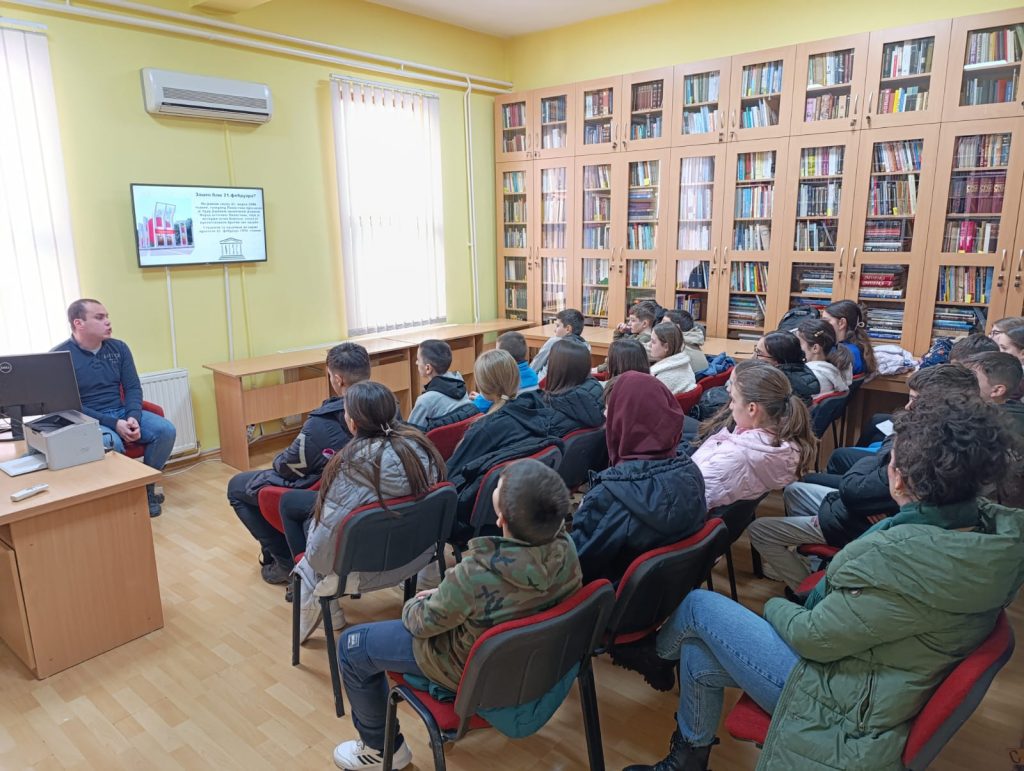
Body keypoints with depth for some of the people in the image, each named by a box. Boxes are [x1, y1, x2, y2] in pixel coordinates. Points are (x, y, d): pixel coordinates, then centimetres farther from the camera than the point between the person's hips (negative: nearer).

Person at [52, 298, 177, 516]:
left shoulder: (119, 347, 6)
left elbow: (133, 387, 6)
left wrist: (133, 417, -15)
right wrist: (112, 424, -23)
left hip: (122, 412, 5)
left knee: (166, 430, -18)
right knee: (112, 444, -36)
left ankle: (146, 488, -1)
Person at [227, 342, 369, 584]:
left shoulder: (323, 423, -33)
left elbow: (287, 467, -17)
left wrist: (278, 459, 8)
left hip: (324, 501, -7)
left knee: (236, 486, 14)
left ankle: (285, 560, 13)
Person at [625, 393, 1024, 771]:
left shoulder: (905, 561, -36)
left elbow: (813, 637, -23)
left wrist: (774, 607, -4)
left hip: (844, 704, -8)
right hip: (886, 685, 8)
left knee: (697, 606, 5)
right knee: (700, 660, 15)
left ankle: (654, 653, 39)